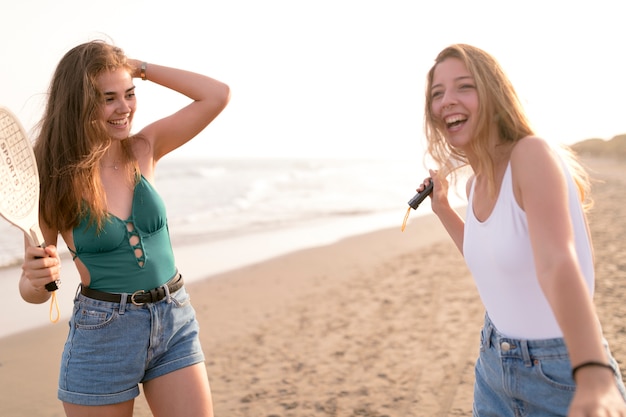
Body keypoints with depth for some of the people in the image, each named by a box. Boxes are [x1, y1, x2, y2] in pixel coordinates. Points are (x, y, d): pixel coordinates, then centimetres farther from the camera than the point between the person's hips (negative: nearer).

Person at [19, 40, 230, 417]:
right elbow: (32, 289, -4)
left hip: (176, 320, 3)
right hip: (102, 331, -2)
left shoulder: (145, 149, -1)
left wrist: (140, 68, -8)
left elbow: (218, 95, -8)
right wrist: (39, 279, -27)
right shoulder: (52, 180, -9)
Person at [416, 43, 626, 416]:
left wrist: (594, 376, -51)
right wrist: (442, 208, 11)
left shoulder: (533, 155, -21)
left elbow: (557, 263, -38)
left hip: (563, 372, -7)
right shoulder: (474, 182, 2)